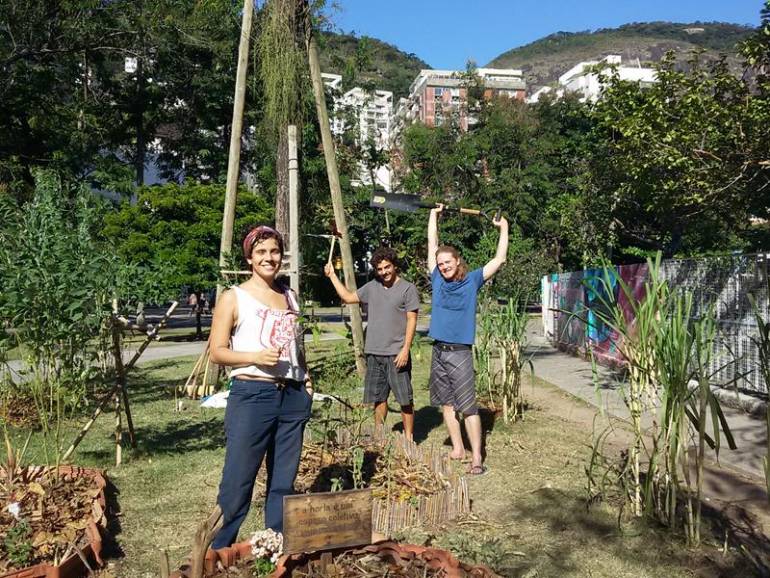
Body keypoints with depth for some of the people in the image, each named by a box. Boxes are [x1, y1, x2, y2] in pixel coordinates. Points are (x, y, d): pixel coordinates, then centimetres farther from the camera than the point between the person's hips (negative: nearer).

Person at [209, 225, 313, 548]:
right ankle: (220, 549, 16)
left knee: (283, 479, 12)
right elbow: (217, 352, -5)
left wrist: (306, 377, 9)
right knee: (238, 479, -1)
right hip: (251, 395, -5)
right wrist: (255, 356, -20)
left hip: (293, 396, 5)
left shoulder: (290, 297, 13)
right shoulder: (234, 298, -2)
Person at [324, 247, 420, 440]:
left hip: (396, 353, -5)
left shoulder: (408, 288, -4)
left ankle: (409, 439, 8)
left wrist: (405, 349, -15)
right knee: (378, 398, 12)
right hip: (374, 353, 5)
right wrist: (332, 276, 19)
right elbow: (348, 297, 22)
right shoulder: (372, 287, 11)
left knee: (405, 399, 0)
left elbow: (412, 320, -8)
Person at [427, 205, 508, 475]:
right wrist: (434, 214, 16)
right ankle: (457, 448, 22)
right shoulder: (437, 280, 8)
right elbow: (432, 244, 11)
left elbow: (499, 260, 3)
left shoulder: (472, 280, 2)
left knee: (468, 407, -5)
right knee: (446, 404, 10)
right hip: (438, 352, 4)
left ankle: (476, 458, -4)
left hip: (460, 353, -4)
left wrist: (503, 229, 7)